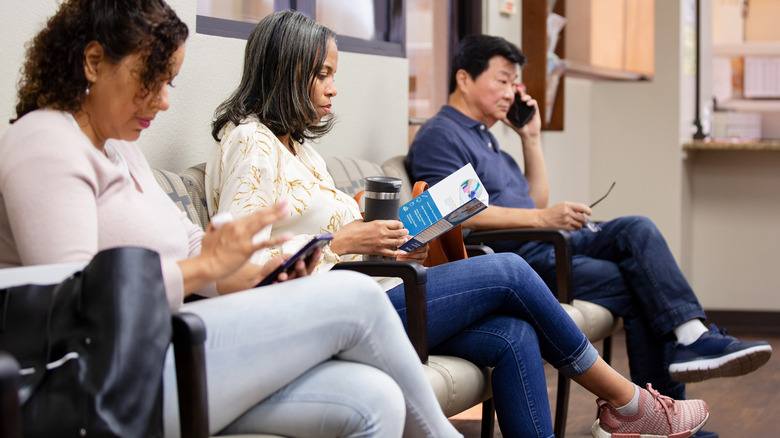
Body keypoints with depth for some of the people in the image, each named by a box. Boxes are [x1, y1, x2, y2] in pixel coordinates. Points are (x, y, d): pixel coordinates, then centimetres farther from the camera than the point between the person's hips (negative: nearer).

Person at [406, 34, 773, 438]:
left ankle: (692, 337, -23)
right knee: (637, 287, -16)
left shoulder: (482, 136, 27)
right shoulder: (439, 136, -4)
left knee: (638, 230, -13)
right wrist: (541, 218, -21)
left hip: (544, 246, 9)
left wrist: (531, 137, 18)